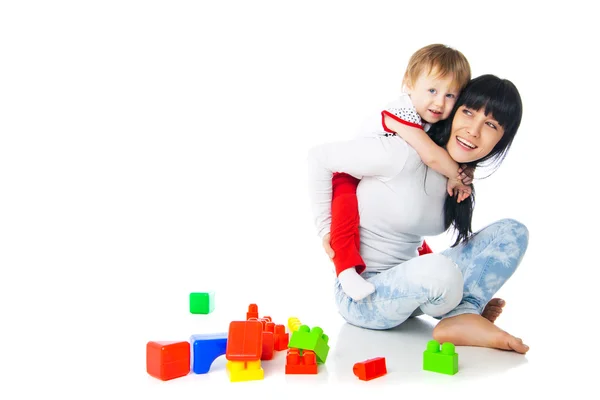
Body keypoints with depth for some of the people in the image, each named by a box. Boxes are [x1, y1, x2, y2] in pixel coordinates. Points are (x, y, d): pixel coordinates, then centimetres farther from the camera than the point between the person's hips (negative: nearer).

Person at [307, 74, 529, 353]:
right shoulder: (405, 154, -19)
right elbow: (319, 157, -13)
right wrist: (326, 230, -12)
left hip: (406, 285, 8)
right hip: (362, 295, -7)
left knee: (512, 232, -2)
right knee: (440, 272, -40)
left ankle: (462, 317, -17)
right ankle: (468, 307, -5)